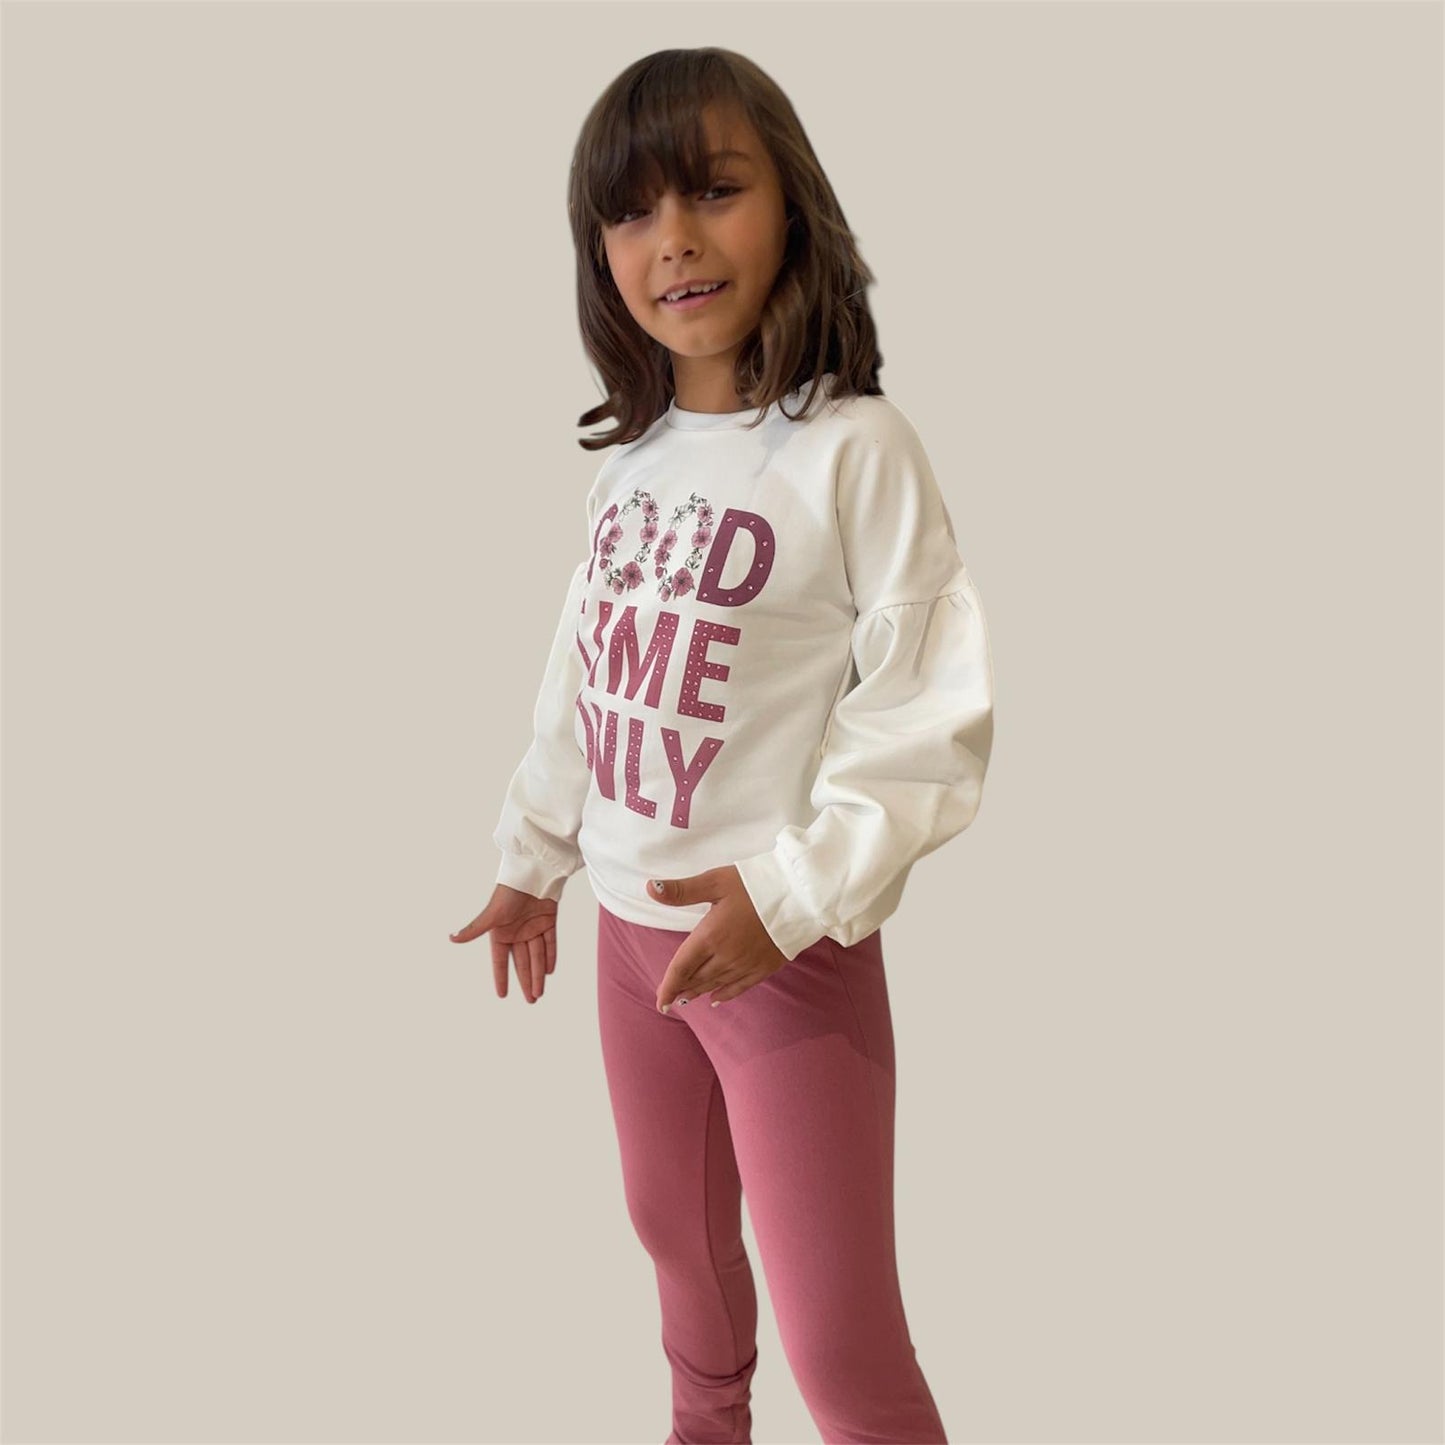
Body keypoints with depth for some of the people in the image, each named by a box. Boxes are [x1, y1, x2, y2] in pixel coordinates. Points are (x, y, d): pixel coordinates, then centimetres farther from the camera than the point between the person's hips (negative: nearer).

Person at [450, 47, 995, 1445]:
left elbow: (930, 724, -17)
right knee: (674, 1229, 25)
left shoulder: (856, 448, -15)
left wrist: (792, 893, -24)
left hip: (795, 948, -6)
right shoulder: (631, 457, 4)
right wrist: (531, 858, 17)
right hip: (631, 929, 6)